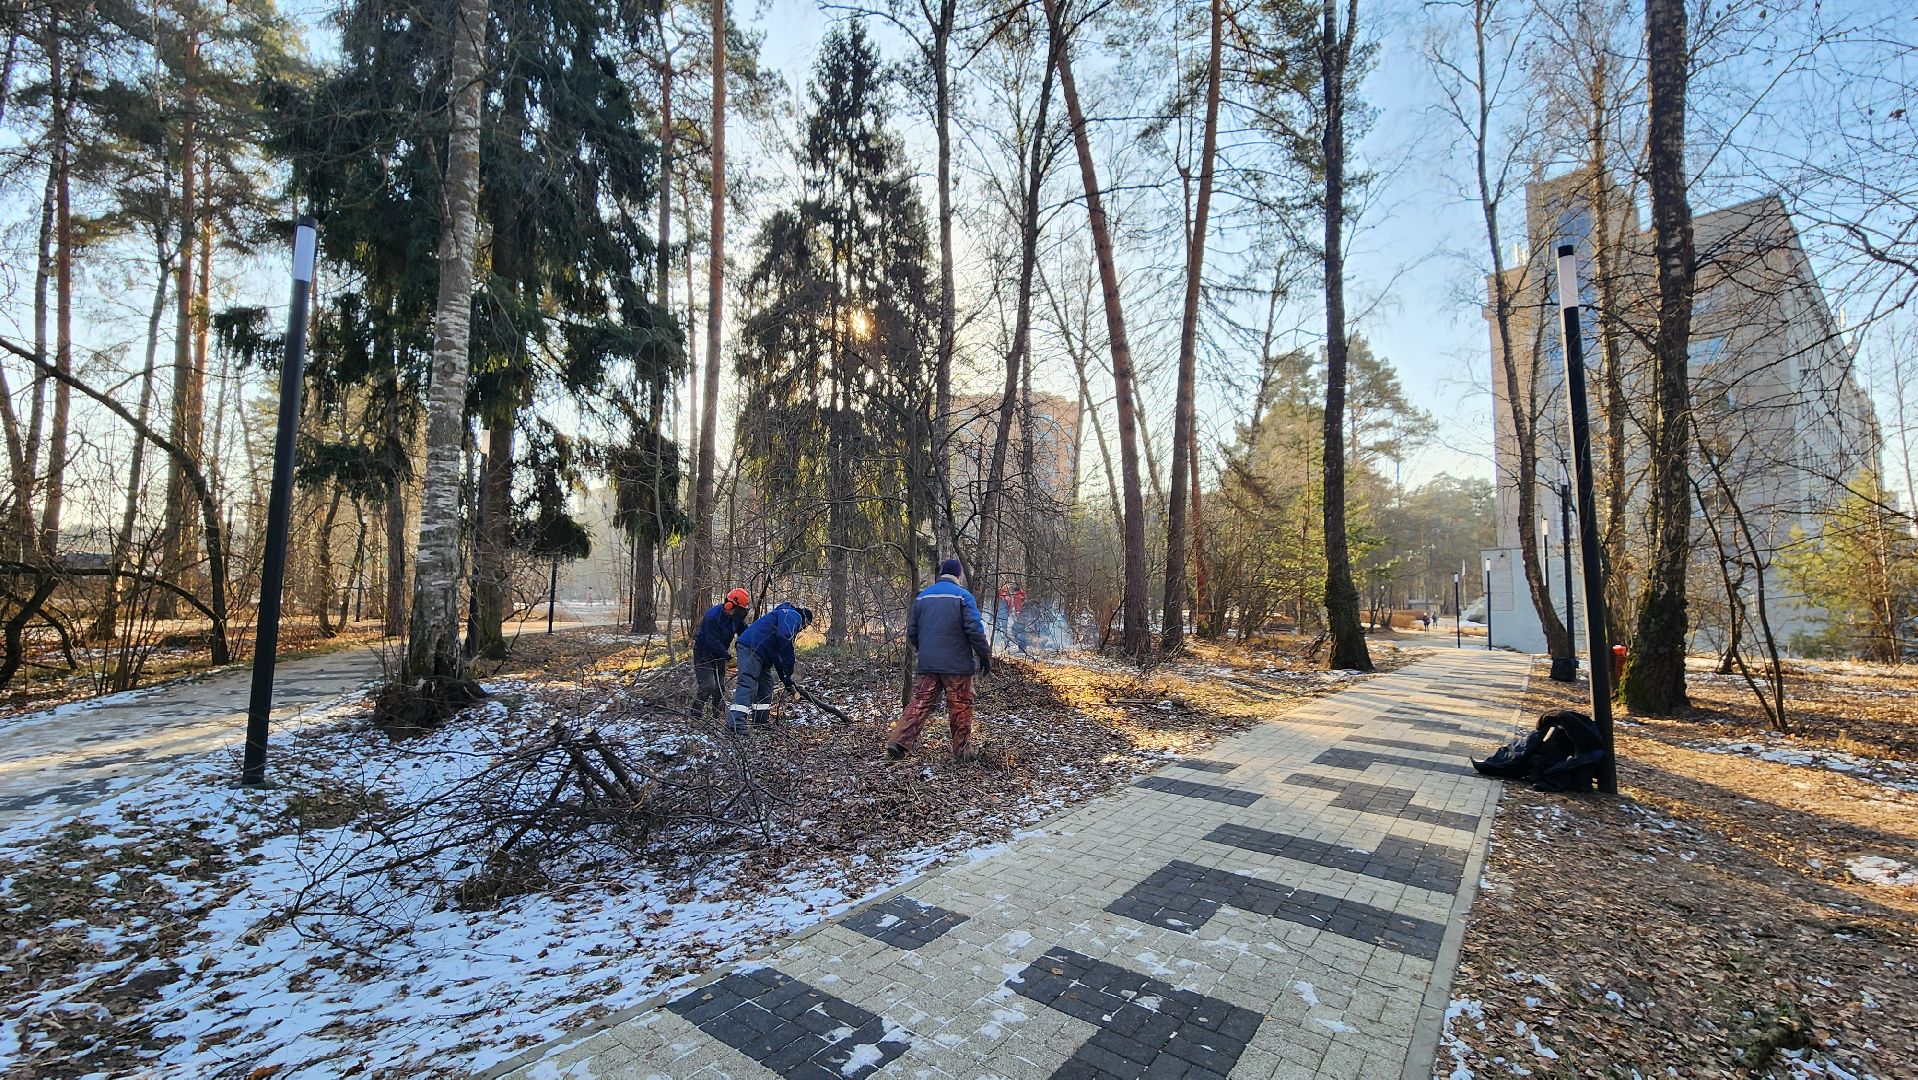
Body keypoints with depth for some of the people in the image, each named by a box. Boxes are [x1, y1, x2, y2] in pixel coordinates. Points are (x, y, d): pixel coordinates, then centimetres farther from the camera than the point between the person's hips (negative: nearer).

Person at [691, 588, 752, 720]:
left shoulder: (736, 618, -5)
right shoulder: (712, 616, -28)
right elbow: (712, 642, -29)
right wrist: (728, 657, -26)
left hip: (719, 654, 7)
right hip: (703, 653, -7)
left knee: (720, 687, 9)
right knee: (708, 686, -16)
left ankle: (717, 716, 18)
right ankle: (695, 715, -5)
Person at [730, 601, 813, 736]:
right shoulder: (794, 616, 1)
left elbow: (777, 656, 32)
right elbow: (784, 636, -21)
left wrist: (787, 681, 29)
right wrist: (789, 668, -13)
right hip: (751, 648, -11)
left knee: (766, 684, 15)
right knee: (747, 684, -19)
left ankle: (761, 720, 21)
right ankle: (735, 724, -28)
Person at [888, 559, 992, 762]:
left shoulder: (923, 595, 10)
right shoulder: (963, 596, -6)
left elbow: (912, 631, 15)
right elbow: (975, 630, -13)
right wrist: (985, 656, -3)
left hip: (927, 663, 5)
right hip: (956, 664, -4)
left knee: (920, 703, 7)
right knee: (960, 707, 7)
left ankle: (898, 741, -3)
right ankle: (963, 749, 17)